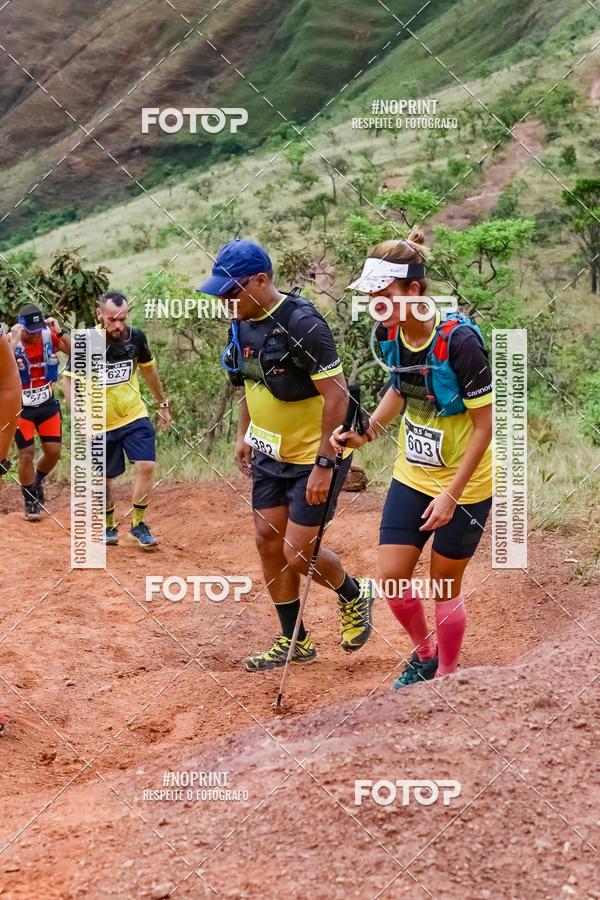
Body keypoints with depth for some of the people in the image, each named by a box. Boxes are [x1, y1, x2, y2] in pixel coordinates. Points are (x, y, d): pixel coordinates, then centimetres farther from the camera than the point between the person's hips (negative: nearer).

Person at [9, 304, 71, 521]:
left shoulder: (48, 336, -8)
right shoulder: (10, 341, -17)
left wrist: (59, 333, -24)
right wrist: (15, 341, -37)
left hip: (47, 404, 3)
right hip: (21, 407, -3)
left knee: (54, 451, 2)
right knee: (26, 454, -5)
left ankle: (37, 482, 33)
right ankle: (30, 502, 13)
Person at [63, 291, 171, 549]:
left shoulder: (136, 337, -7)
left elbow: (148, 369, 12)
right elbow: (69, 382, -10)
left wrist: (162, 403, 20)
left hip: (135, 416, 2)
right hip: (101, 424, -2)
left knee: (146, 466, -12)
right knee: (104, 479, 9)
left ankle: (138, 525, 5)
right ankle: (109, 527, 32)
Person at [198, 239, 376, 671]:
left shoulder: (302, 324, -25)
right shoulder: (243, 321, 1)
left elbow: (336, 395, -24)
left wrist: (324, 465, -24)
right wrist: (244, 434, 16)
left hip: (313, 457, -8)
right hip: (270, 453, 8)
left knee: (299, 555, -6)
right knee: (269, 542, 9)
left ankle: (355, 595, 24)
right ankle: (294, 641, 23)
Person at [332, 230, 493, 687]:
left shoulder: (459, 339, -26)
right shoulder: (389, 332, -6)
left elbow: (484, 423, -20)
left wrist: (451, 494, -20)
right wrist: (366, 432, -3)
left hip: (464, 482, -6)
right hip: (412, 475, 6)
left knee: (444, 586, 5)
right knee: (391, 577, 5)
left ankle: (446, 678, 27)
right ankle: (425, 651, 33)